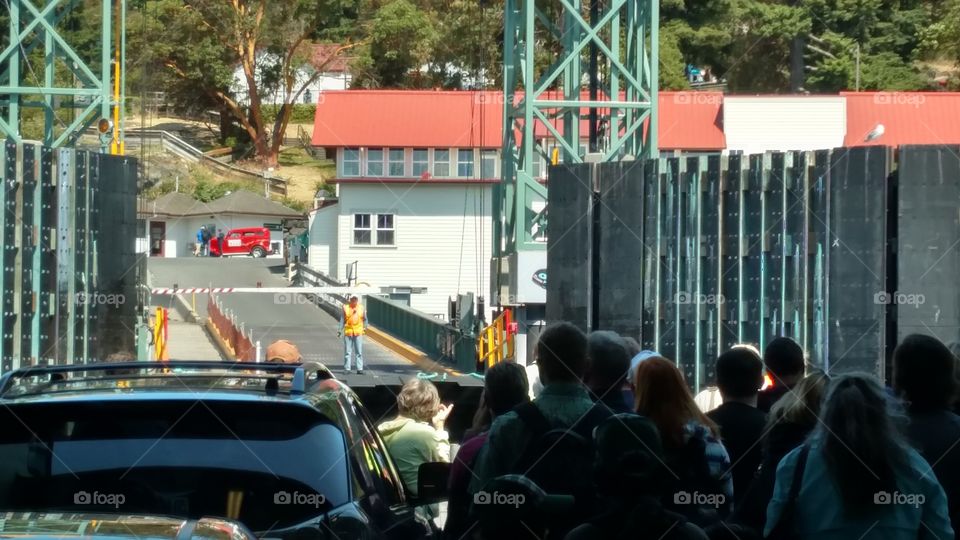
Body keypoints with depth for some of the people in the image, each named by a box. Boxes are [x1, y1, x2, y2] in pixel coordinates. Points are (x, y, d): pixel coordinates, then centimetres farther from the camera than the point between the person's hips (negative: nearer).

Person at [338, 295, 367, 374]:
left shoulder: (361, 308, 4)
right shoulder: (346, 308, 1)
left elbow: (365, 319, 12)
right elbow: (342, 320, 5)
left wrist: (365, 327, -2)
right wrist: (340, 330, -1)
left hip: (358, 332, 0)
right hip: (348, 332, 0)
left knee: (359, 352, -1)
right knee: (347, 352, 4)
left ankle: (360, 369, 2)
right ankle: (347, 368, 10)